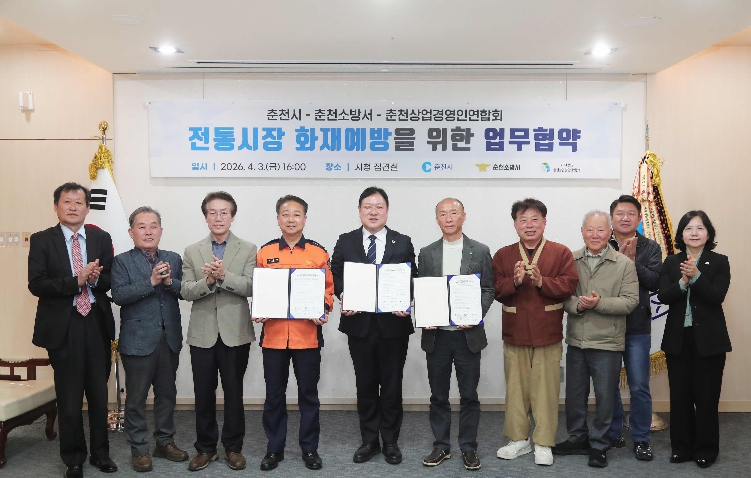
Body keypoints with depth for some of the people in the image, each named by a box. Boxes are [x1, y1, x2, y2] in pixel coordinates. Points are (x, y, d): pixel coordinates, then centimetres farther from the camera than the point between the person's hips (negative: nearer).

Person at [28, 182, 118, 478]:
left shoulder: (101, 238, 6)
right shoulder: (41, 240, -2)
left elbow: (111, 279, 4)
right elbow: (36, 285, -11)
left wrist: (95, 279, -18)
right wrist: (77, 280, -21)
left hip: (97, 323, 2)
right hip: (63, 325, -2)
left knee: (99, 393, 12)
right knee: (69, 397, 7)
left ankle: (100, 453, 28)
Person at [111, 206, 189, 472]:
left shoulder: (173, 259, 9)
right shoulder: (122, 261, -2)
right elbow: (118, 295, -16)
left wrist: (169, 282, -17)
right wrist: (151, 282, -24)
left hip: (169, 338, 4)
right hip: (138, 339, -4)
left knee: (167, 393, 13)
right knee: (136, 397, 4)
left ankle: (165, 442, 27)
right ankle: (138, 449, 17)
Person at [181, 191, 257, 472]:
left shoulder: (248, 250, 1)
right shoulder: (192, 251, 7)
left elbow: (251, 287, -10)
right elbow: (185, 291, -1)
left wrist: (224, 276, -23)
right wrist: (208, 281, -18)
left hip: (235, 333, -1)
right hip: (202, 333, 2)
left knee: (234, 392, 8)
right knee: (204, 394, 9)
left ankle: (233, 447, 23)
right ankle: (205, 448, 24)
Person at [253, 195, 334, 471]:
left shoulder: (319, 253, 1)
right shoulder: (265, 252, 4)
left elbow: (328, 290, 5)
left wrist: (324, 311, -12)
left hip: (307, 335, -1)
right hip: (274, 334, 1)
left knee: (308, 394, 9)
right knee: (274, 394, 10)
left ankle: (310, 448, 23)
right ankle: (274, 448, 25)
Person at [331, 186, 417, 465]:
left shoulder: (403, 243, 4)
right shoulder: (346, 242, 6)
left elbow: (412, 280, 2)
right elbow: (335, 275, 3)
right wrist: (344, 296, -15)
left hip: (394, 323, -1)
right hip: (359, 323, 1)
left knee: (391, 385, 8)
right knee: (365, 385, 10)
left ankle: (390, 441, 22)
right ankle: (369, 441, 23)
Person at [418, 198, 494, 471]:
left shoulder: (480, 251, 2)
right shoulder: (426, 253, 7)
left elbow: (488, 290, 2)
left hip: (468, 334, -1)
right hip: (436, 335, 2)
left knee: (469, 395, 6)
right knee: (438, 395, 10)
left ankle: (468, 447, 20)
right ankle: (441, 446, 23)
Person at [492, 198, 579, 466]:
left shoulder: (561, 253, 0)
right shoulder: (502, 255, 5)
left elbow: (569, 286, -9)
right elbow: (496, 291, -3)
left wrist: (541, 281, -23)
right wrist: (514, 281, -21)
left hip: (548, 333, -2)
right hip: (514, 333, 2)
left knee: (545, 389, 3)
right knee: (516, 387, 10)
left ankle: (543, 443, 16)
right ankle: (519, 439, 24)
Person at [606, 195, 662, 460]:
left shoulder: (650, 248, 3)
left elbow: (655, 282, -8)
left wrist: (633, 261, -18)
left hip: (638, 328, 0)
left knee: (639, 386, 4)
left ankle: (641, 439, 17)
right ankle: (613, 433, 26)